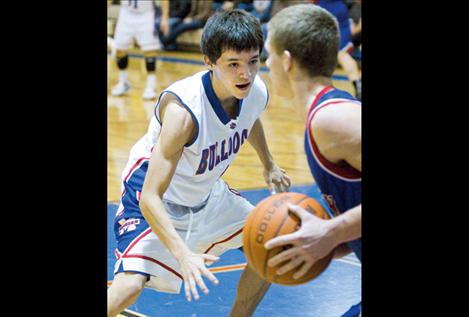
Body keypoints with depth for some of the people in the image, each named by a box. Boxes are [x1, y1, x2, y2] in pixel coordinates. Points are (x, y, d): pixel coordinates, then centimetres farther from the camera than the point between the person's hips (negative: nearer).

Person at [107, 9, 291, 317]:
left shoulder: (257, 92, -17)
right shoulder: (183, 110, -38)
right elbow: (150, 199, -40)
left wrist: (269, 166, 25)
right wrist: (184, 255, -52)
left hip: (207, 193, 7)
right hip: (156, 198, -7)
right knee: (130, 285, -26)